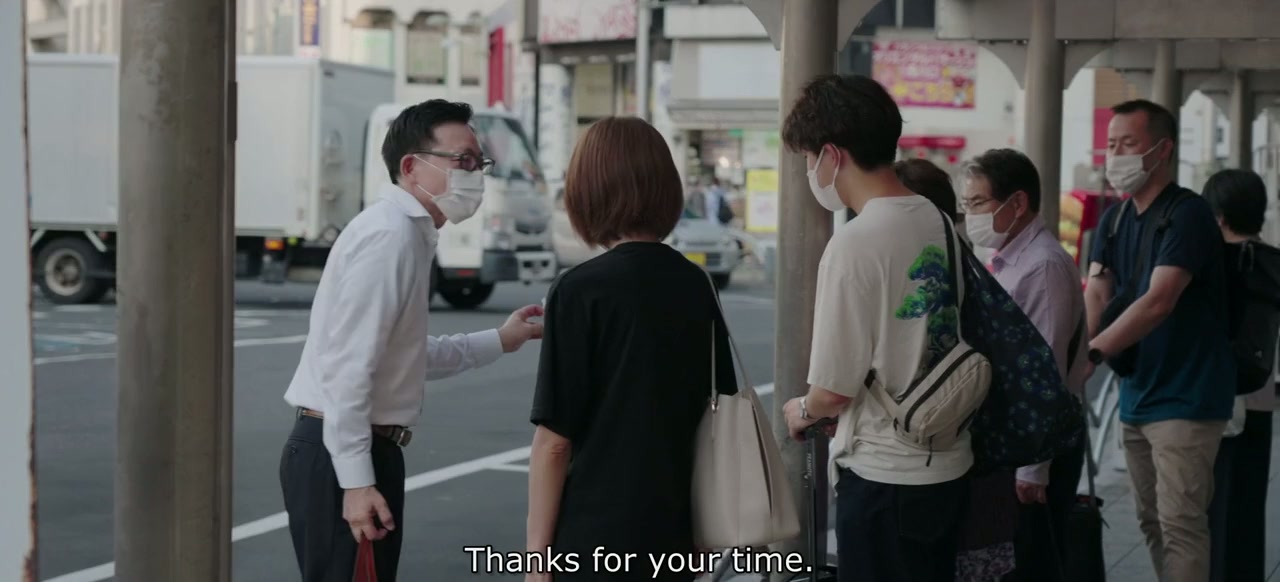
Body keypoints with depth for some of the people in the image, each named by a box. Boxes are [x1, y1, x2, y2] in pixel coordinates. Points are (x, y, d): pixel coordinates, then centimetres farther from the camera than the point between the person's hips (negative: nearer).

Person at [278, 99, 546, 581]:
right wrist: (356, 481, -24)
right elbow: (347, 366, -23)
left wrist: (499, 341, 23)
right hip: (341, 454, -10)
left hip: (363, 450, 10)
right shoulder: (390, 235, -16)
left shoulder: (408, 234, 14)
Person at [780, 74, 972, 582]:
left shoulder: (855, 244, -19)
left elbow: (834, 389, -16)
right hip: (948, 464, 8)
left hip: (884, 476, -8)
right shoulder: (938, 222, 4)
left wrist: (802, 411, 6)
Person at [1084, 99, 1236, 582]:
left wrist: (1092, 355, -37)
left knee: (1180, 525, -9)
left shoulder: (1188, 214, -15)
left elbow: (1158, 302, -27)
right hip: (1136, 396, 8)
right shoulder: (1114, 218, 9)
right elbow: (1096, 295, -1)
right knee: (1151, 522, 14)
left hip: (1185, 398, -8)